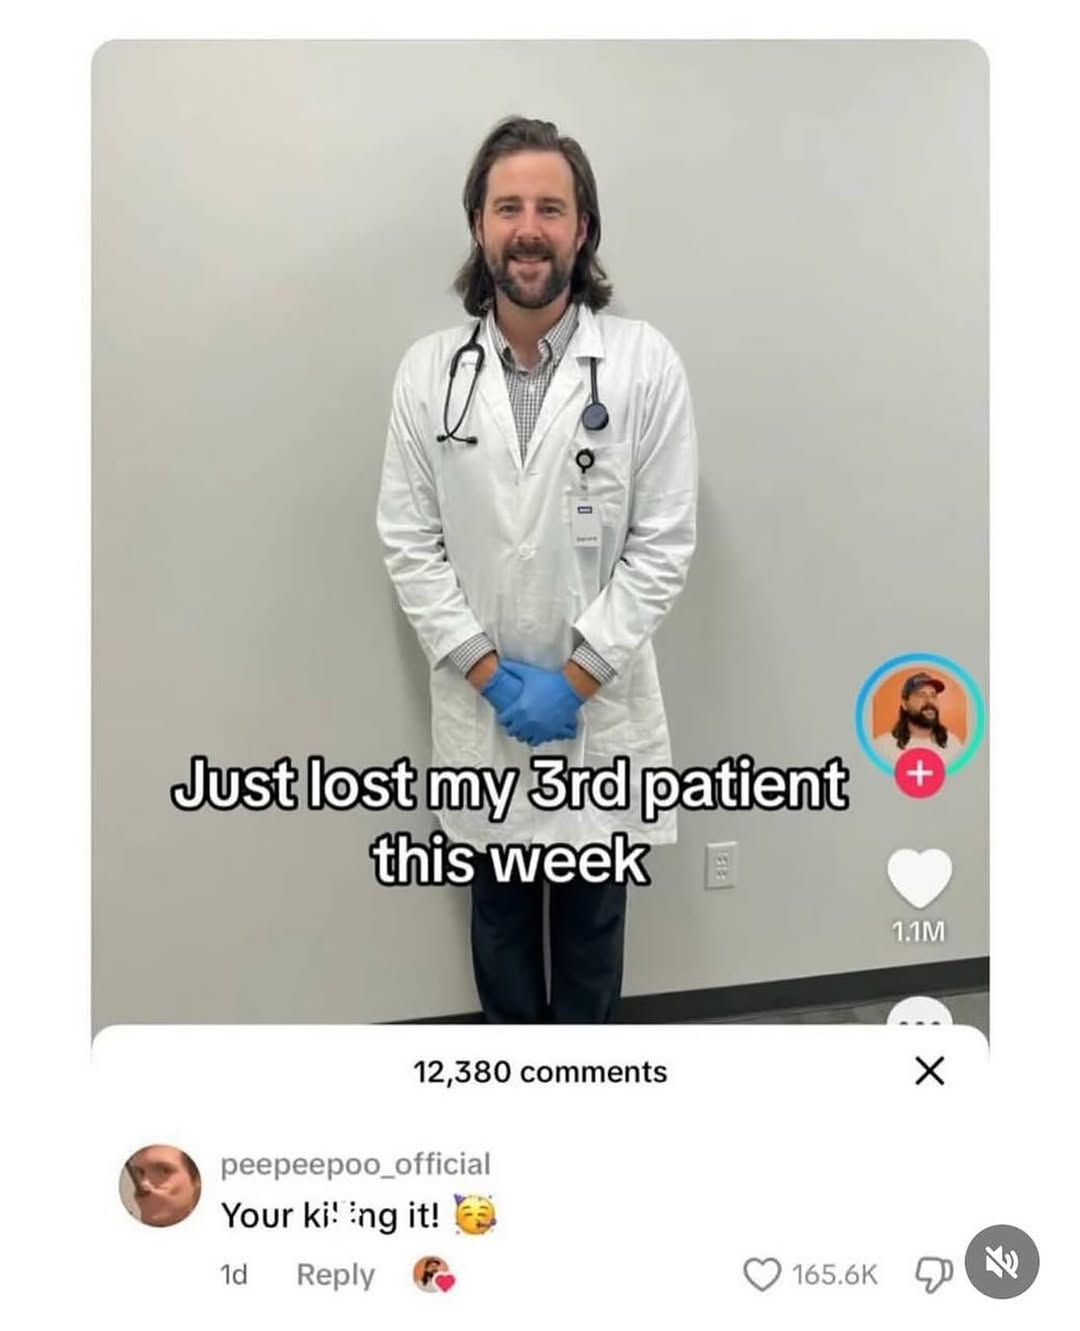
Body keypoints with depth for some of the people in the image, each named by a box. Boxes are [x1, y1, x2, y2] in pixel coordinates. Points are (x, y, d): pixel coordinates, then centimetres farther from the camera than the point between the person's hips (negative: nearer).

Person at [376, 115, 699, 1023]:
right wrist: (490, 673, -11)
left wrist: (575, 678, -14)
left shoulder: (645, 363, -9)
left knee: (592, 913, 18)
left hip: (599, 701, -1)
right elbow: (409, 542, -3)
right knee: (499, 910, 20)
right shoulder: (428, 371, -3)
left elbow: (665, 543, -10)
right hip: (480, 704, 2)